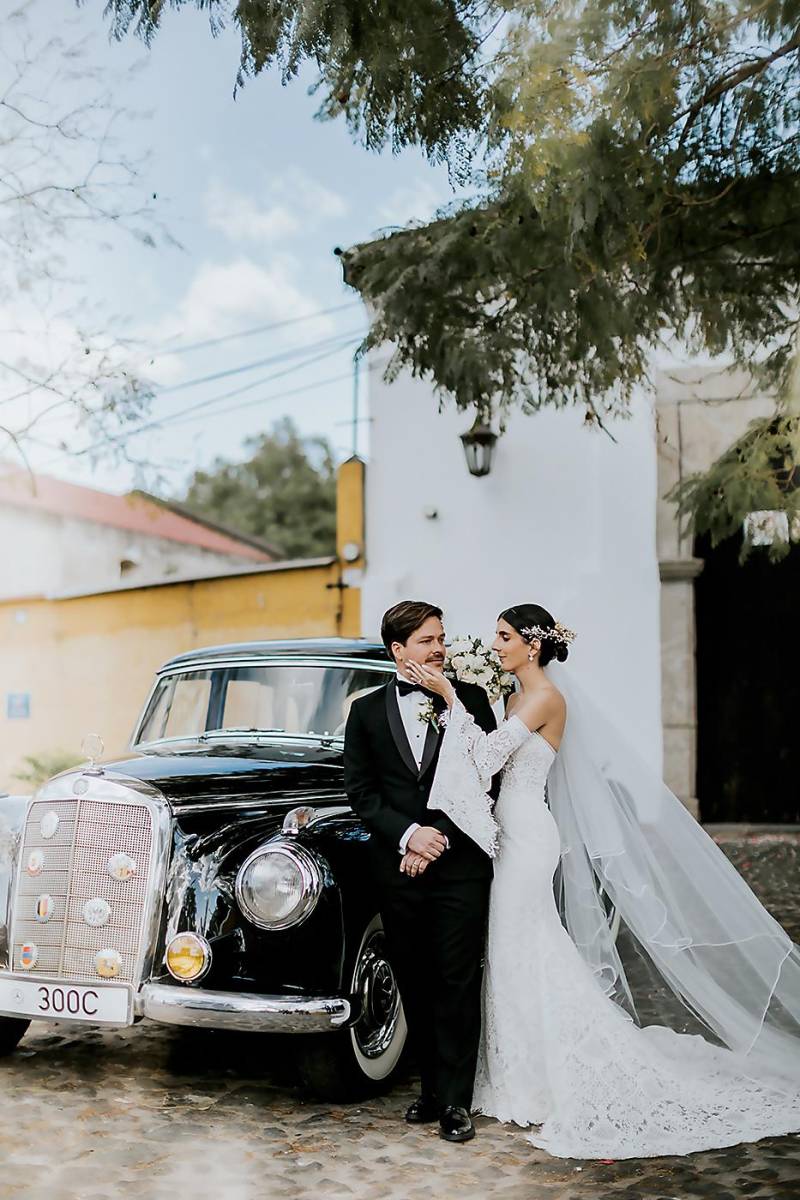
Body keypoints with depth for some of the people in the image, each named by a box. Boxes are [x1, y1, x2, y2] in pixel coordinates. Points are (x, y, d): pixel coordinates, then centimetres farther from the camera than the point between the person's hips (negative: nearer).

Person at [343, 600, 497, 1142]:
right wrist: (409, 834, -12)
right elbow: (361, 791, 2)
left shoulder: (471, 699, 2)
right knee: (415, 985, 9)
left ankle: (457, 1100, 6)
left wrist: (438, 840, -11)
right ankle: (432, 1087, 21)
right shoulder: (367, 710, 7)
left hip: (460, 866, -2)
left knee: (458, 984, -1)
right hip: (398, 869, 2)